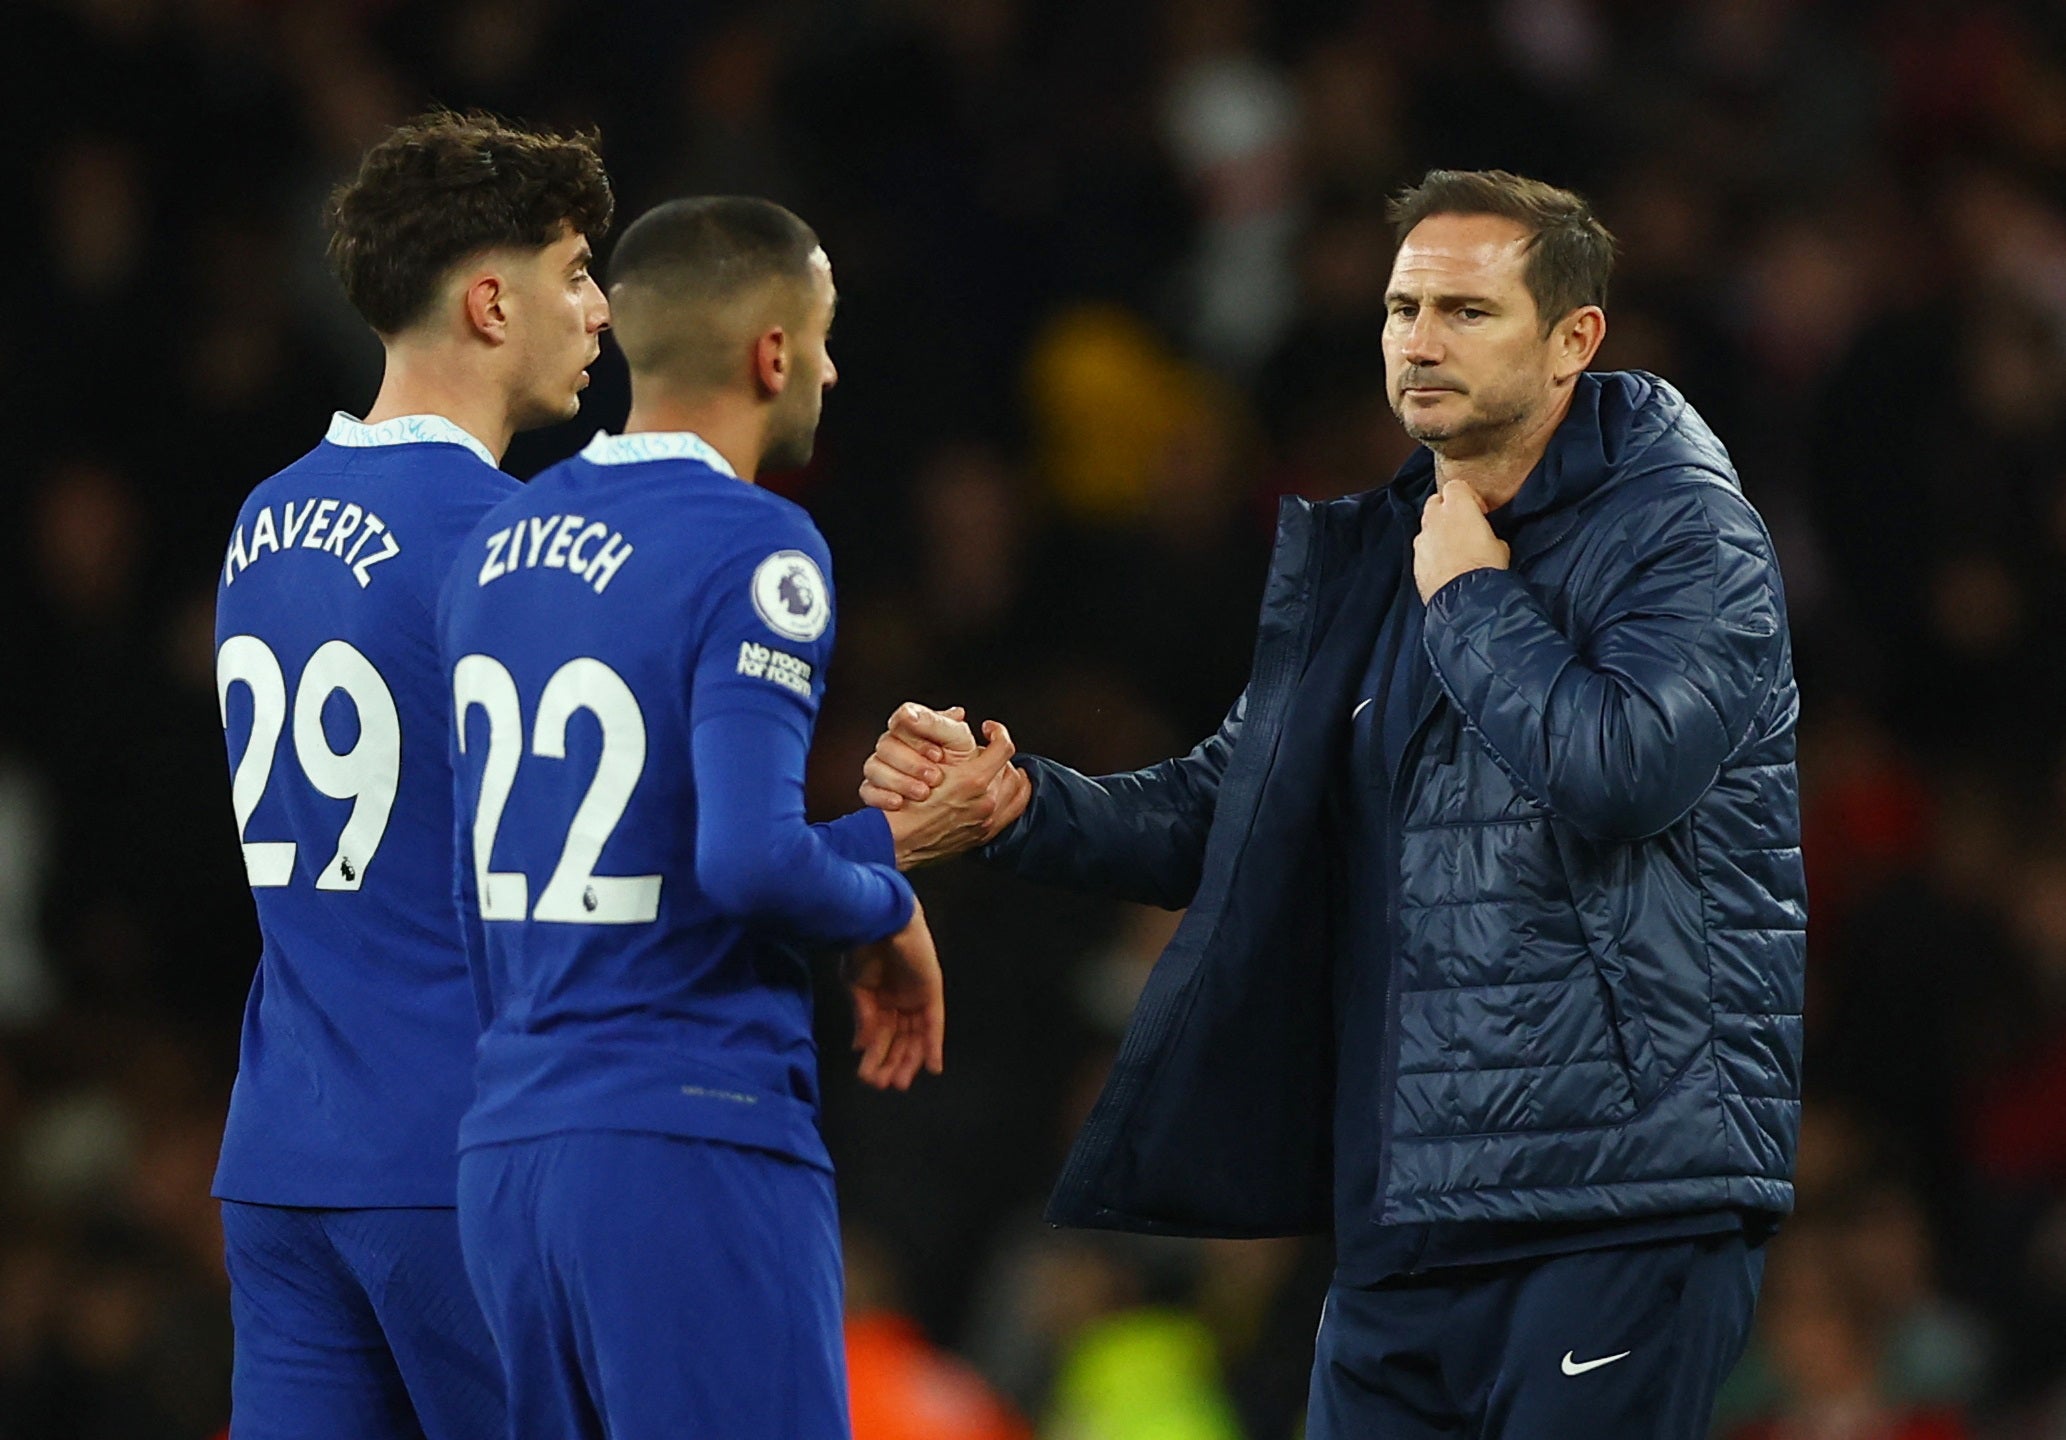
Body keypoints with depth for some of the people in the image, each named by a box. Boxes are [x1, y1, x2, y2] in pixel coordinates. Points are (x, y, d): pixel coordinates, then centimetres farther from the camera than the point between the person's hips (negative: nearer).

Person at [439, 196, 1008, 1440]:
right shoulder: (753, 550, -12)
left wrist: (885, 830, 20)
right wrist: (888, 910, -2)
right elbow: (752, 859, -21)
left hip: (507, 1145, 8)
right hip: (696, 1145, -8)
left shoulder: (497, 545, 14)